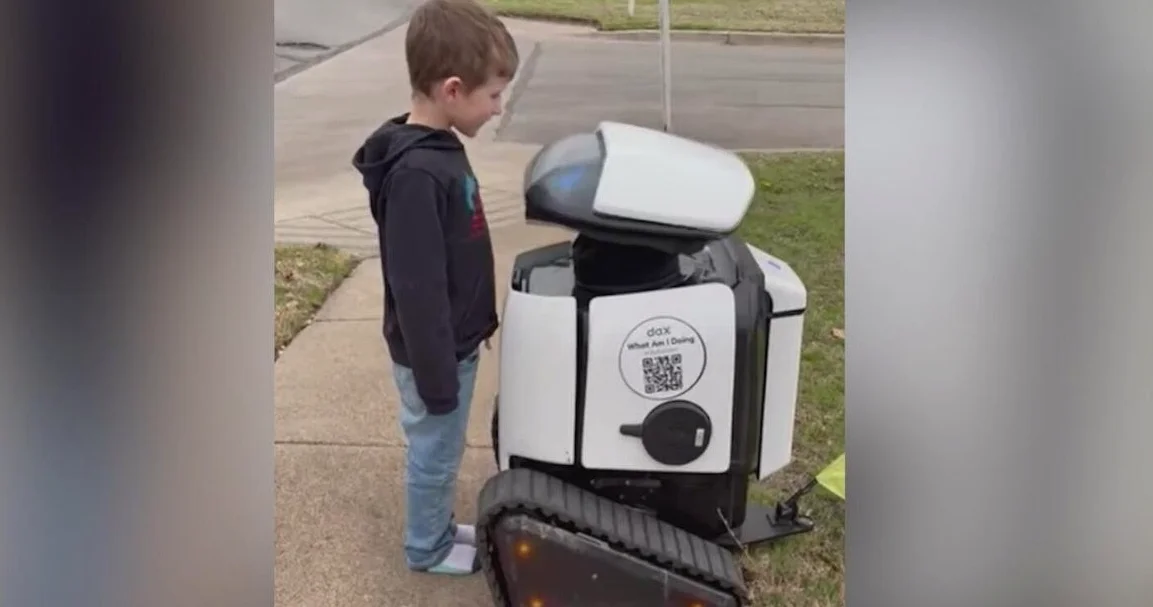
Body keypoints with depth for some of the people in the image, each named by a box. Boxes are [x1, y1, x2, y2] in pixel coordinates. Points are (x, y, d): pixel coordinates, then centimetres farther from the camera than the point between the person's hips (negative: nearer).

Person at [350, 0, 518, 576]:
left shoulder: (438, 148, 1)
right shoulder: (415, 174, -30)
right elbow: (416, 291, -27)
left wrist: (478, 320, 20)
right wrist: (436, 377, -20)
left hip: (455, 340, 9)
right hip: (434, 352, -8)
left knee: (440, 452, 25)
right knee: (434, 454, 13)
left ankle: (439, 526, 44)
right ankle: (427, 548, 34)